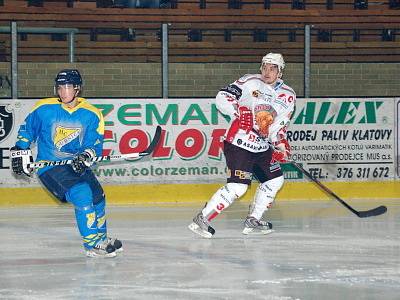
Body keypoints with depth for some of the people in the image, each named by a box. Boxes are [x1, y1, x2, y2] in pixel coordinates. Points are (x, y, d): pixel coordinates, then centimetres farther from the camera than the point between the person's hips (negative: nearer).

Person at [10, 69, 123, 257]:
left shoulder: (92, 115, -2)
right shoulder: (44, 109, -6)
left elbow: (95, 143, -7)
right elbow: (27, 129, 9)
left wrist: (86, 155, -27)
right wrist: (20, 150, 2)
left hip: (77, 166, 5)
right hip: (49, 166, -5)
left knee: (97, 197, 12)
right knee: (82, 195, -23)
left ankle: (101, 238, 37)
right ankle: (93, 245, -15)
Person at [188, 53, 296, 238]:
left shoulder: (288, 96, 7)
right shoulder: (250, 82, -7)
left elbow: (279, 126, 7)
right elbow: (222, 96, -12)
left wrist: (281, 143, -10)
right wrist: (238, 112, -26)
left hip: (262, 148, 7)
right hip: (239, 144, -7)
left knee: (275, 180, 13)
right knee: (237, 187, -17)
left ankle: (252, 222, 21)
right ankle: (202, 219, -13)